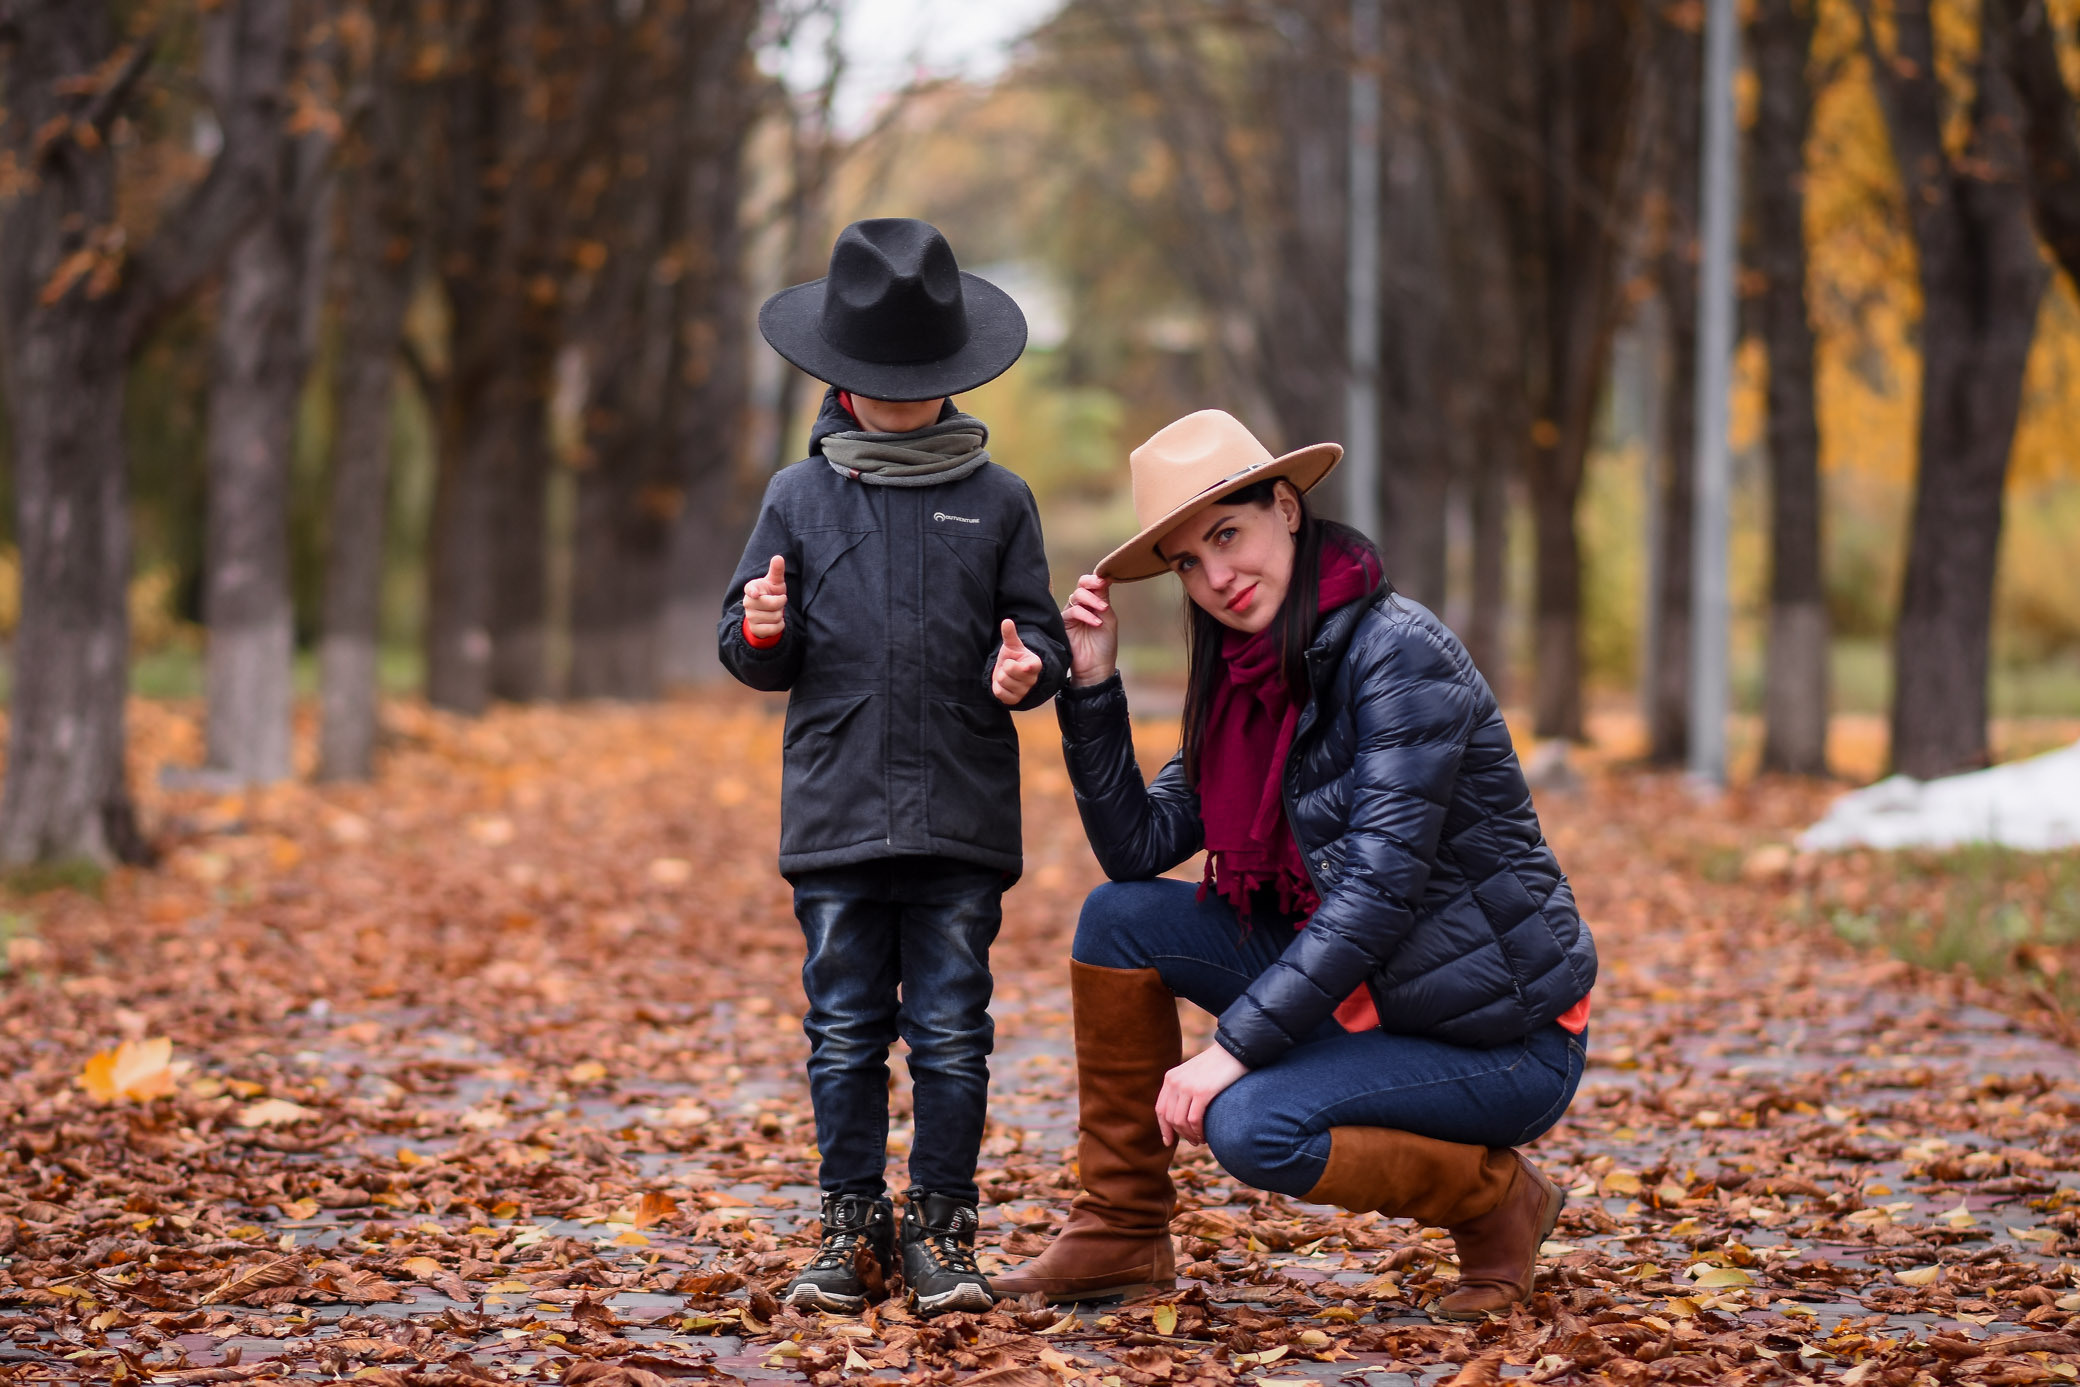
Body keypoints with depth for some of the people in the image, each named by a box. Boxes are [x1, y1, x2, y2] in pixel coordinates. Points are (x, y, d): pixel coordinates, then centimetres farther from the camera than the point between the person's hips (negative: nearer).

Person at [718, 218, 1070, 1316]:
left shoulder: (996, 502, 7)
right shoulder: (798, 498, 8)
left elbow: (1035, 628, 9)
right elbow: (755, 660, 10)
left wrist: (1027, 666, -12)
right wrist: (761, 632, -12)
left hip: (962, 819, -1)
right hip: (835, 813, 1)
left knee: (950, 1034, 2)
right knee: (844, 1031, 5)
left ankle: (942, 1229, 11)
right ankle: (851, 1230, 14)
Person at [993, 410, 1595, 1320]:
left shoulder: (1397, 653, -19)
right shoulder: (1253, 682, 7)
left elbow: (1379, 889, -25)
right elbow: (1138, 847, 3)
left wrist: (1235, 1047, -25)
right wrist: (1092, 685, -7)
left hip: (1500, 1037, -8)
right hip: (1366, 997, 8)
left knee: (1252, 1126, -28)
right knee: (1121, 915, -1)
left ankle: (1495, 1198, -2)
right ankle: (1120, 1234, 7)